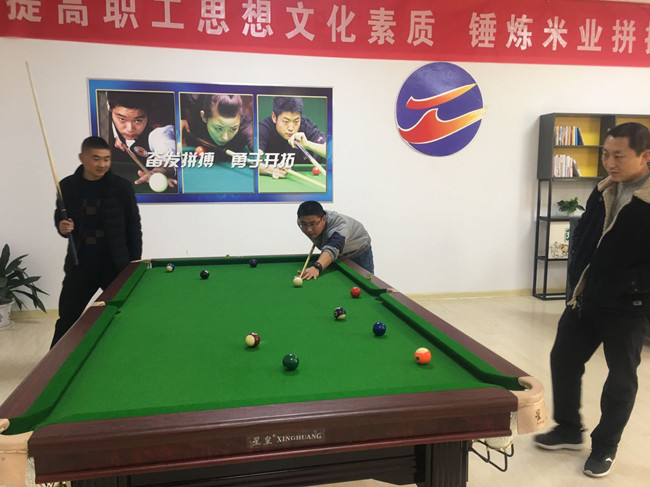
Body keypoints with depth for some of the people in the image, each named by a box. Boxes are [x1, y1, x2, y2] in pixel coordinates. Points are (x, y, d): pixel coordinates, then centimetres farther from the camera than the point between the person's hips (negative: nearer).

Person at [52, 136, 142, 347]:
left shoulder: (121, 187, -6)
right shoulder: (67, 186, 0)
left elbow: (133, 226, -1)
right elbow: (60, 217, 15)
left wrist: (135, 263, -3)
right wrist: (62, 226, -10)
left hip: (115, 265, -2)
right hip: (80, 264, 2)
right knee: (67, 318, 11)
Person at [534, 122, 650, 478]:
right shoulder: (603, 191, 3)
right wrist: (578, 279, 4)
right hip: (585, 299, 6)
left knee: (621, 379, 10)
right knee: (563, 360, 12)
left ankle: (605, 446, 29)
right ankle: (569, 429, 31)